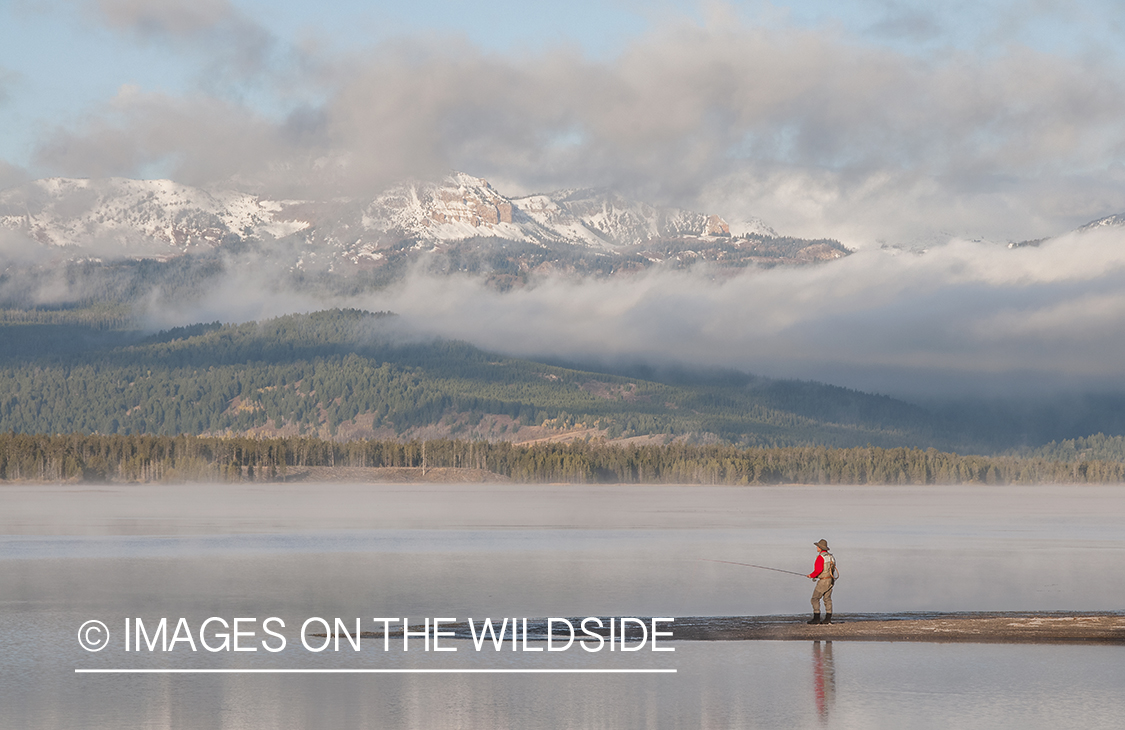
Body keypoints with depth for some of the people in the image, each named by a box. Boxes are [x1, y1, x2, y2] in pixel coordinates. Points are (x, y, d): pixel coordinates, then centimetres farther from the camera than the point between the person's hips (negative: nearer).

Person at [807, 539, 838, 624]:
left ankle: (816, 618, -7)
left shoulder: (820, 557, -16)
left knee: (815, 599, -3)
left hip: (823, 581, -9)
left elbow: (818, 570, -25)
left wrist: (812, 575, -6)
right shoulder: (830, 556, 13)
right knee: (827, 599, 9)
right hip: (831, 580, 9)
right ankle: (828, 618, 7)